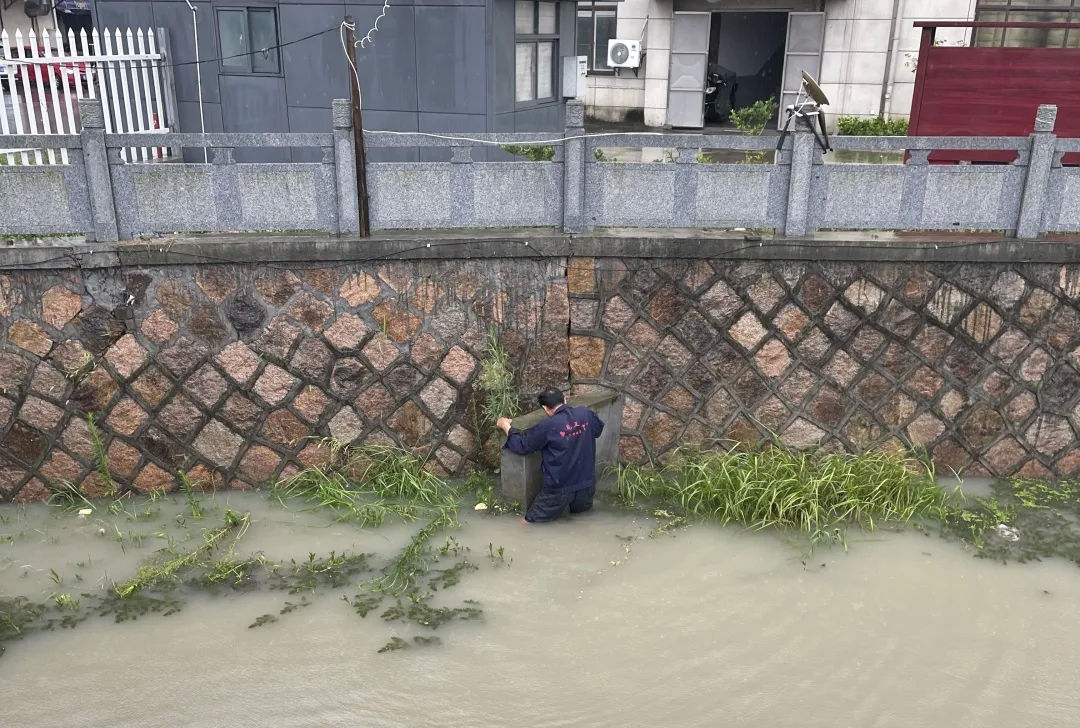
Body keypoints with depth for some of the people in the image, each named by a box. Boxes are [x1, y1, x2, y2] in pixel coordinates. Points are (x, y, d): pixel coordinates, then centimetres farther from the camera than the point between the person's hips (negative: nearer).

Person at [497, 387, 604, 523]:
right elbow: (598, 429, 17)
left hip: (560, 487, -6)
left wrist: (505, 425, 6)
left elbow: (521, 445, -9)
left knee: (530, 520, 8)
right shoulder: (586, 414, -7)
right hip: (587, 482, 6)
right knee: (581, 510, 37)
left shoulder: (548, 426, -20)